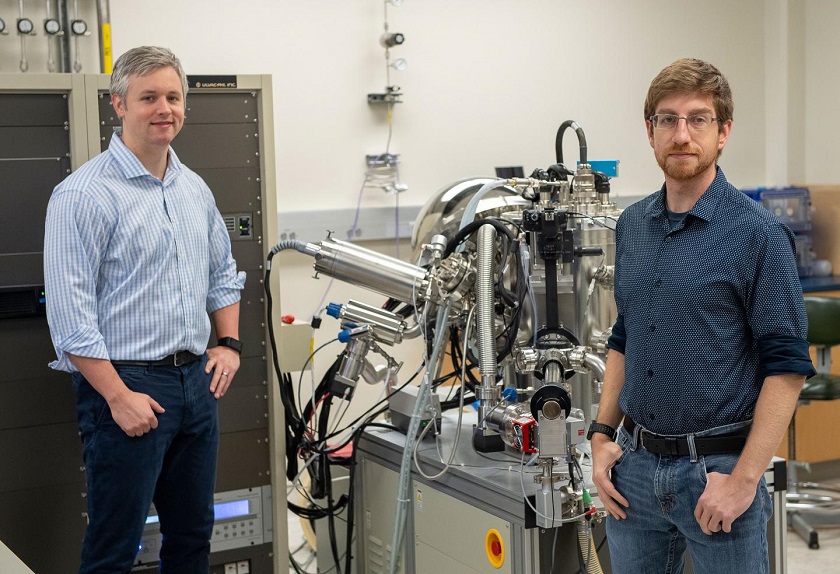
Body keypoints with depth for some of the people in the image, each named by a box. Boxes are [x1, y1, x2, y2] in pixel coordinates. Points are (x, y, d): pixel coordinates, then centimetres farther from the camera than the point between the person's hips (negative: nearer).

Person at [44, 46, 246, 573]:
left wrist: (230, 343, 10)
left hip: (197, 380, 7)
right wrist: (119, 397, -18)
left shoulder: (196, 189, 11)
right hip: (127, 383, -7)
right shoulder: (85, 194, -13)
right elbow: (70, 312, -17)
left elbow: (224, 273, 24)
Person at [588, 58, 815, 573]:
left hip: (716, 468, -5)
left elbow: (787, 366, -13)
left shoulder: (758, 235, -11)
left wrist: (744, 479, -18)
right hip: (636, 465, 6)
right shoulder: (632, 226, 8)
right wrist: (603, 434, 7)